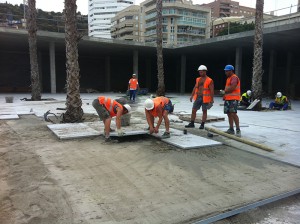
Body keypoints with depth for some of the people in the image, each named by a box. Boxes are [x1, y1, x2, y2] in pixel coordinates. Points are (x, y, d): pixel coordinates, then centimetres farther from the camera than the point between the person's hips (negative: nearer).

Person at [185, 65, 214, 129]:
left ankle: (202, 125, 13)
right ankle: (192, 124, 14)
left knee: (204, 111, 5)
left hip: (205, 98, -5)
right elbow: (195, 88, 9)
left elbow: (212, 91, -10)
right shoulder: (198, 79, 10)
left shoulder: (209, 80, -8)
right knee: (193, 110, 5)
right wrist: (192, 96, -1)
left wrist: (211, 100, -13)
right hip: (198, 97, 6)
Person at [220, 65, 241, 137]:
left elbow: (232, 88, -21)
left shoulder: (234, 77, -10)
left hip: (233, 99, -10)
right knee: (229, 114, 10)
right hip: (228, 98, 10)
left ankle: (238, 130, -9)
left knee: (233, 114, -14)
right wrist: (225, 95, 11)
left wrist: (224, 91, -9)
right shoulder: (229, 78, 22)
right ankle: (231, 129, 16)